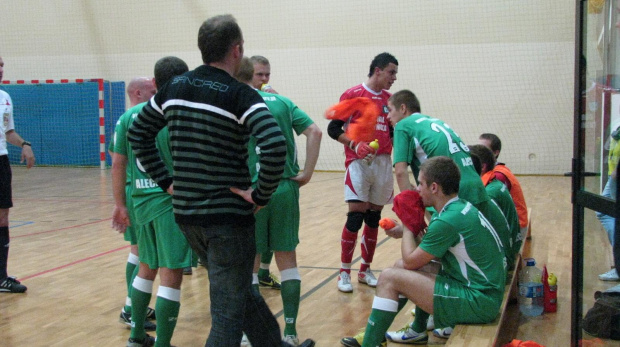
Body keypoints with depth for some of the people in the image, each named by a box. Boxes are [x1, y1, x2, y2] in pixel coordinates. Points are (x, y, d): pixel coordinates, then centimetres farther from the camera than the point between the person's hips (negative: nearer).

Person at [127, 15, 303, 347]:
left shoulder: (174, 88, 5)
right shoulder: (239, 95, -14)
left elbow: (137, 133, 16)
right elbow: (275, 146, -29)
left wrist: (166, 182, 14)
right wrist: (261, 195, -15)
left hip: (186, 213, 7)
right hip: (229, 217, -7)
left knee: (241, 291, 24)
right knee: (229, 311, 4)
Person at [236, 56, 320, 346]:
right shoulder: (282, 101, 10)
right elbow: (314, 132, -1)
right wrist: (307, 172, 0)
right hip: (286, 188, 4)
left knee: (248, 263, 8)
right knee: (287, 259, 11)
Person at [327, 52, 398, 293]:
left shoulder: (390, 99, 13)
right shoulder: (352, 95, -2)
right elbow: (333, 129, -3)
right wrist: (355, 145, -16)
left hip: (383, 163, 5)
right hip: (359, 162, -5)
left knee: (374, 218, 8)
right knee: (356, 216, -10)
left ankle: (365, 270, 20)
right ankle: (345, 273, 1)